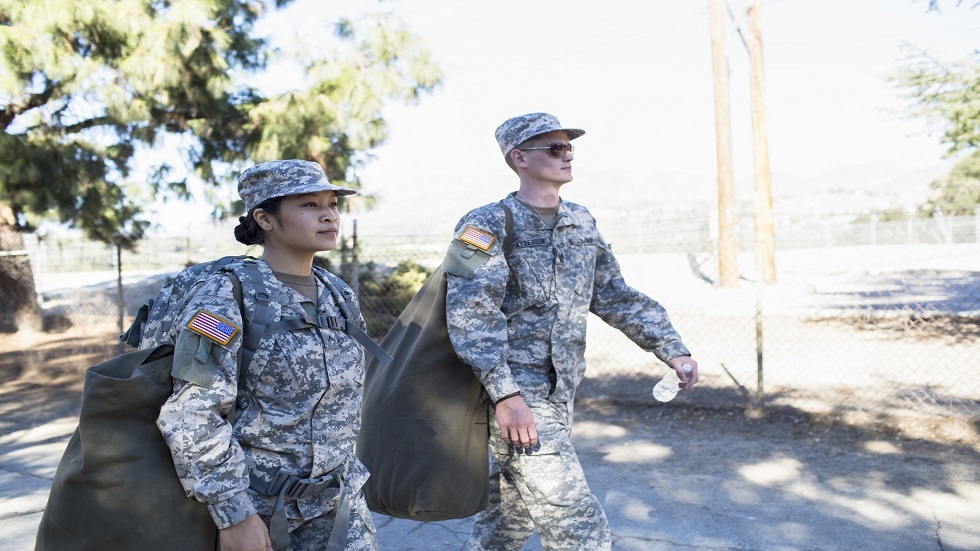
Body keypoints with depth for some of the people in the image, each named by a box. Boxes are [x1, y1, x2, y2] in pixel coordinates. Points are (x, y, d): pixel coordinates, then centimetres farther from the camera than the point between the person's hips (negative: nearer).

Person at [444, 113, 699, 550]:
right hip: (516, 401, -7)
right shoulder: (488, 225, -9)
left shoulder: (581, 223, 13)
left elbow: (615, 296, 16)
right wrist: (506, 395, -28)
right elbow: (471, 314, -19)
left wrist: (671, 348, 8)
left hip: (557, 397, 7)